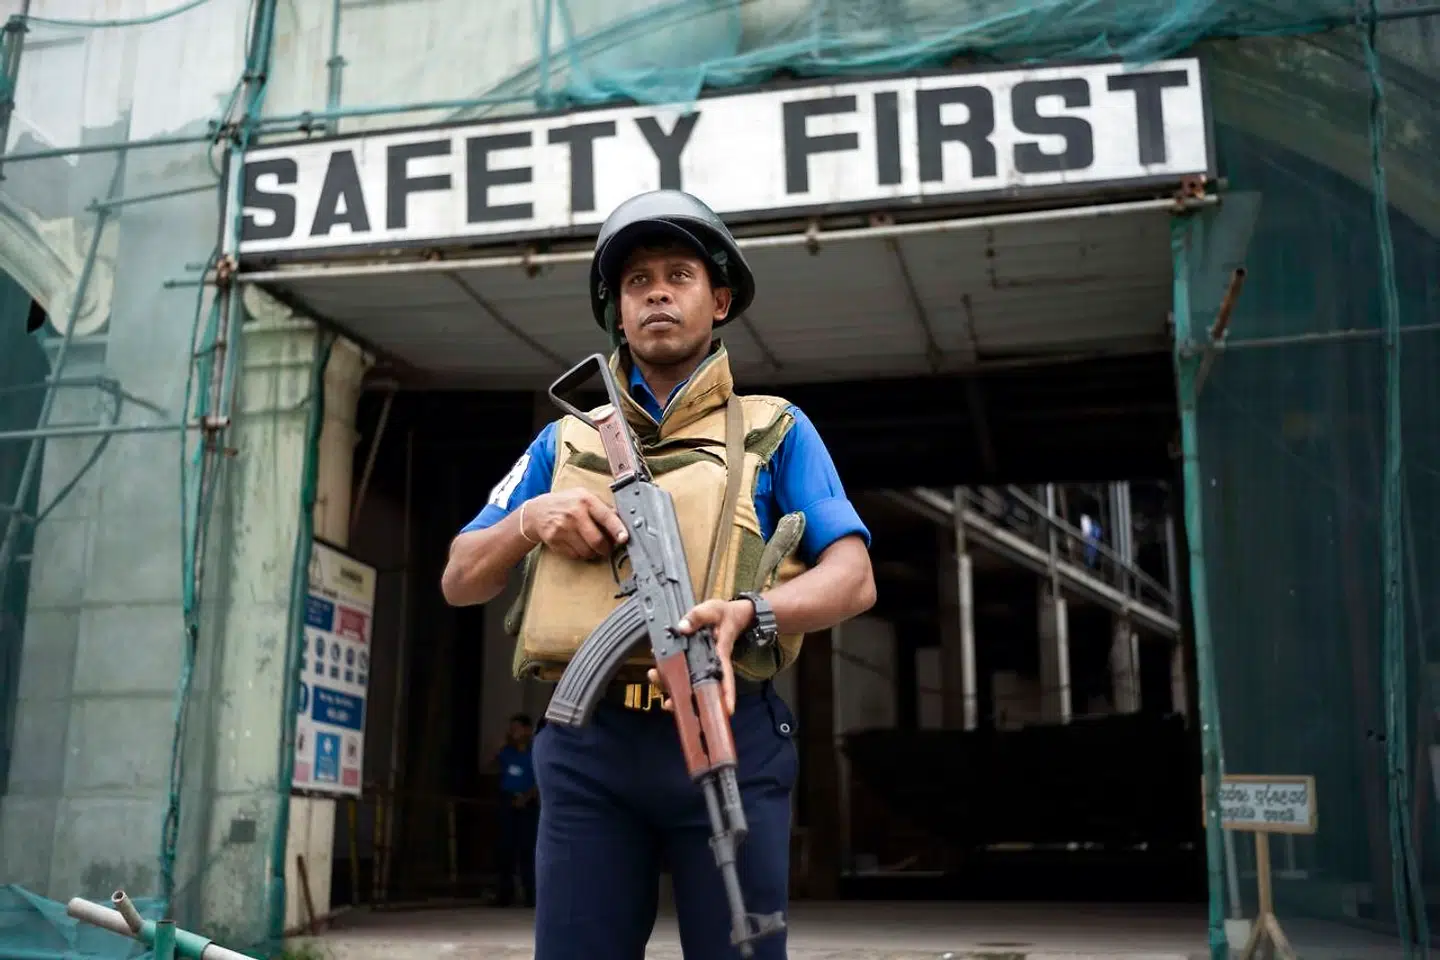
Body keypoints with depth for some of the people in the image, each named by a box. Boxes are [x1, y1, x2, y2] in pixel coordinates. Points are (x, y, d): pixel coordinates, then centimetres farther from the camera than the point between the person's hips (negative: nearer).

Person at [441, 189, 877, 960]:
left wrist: (750, 613, -20)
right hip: (587, 743, 2)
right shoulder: (565, 442, 20)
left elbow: (853, 578, 1)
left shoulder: (775, 430, 13)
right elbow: (458, 582, 18)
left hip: (728, 736, -2)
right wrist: (530, 519, -3)